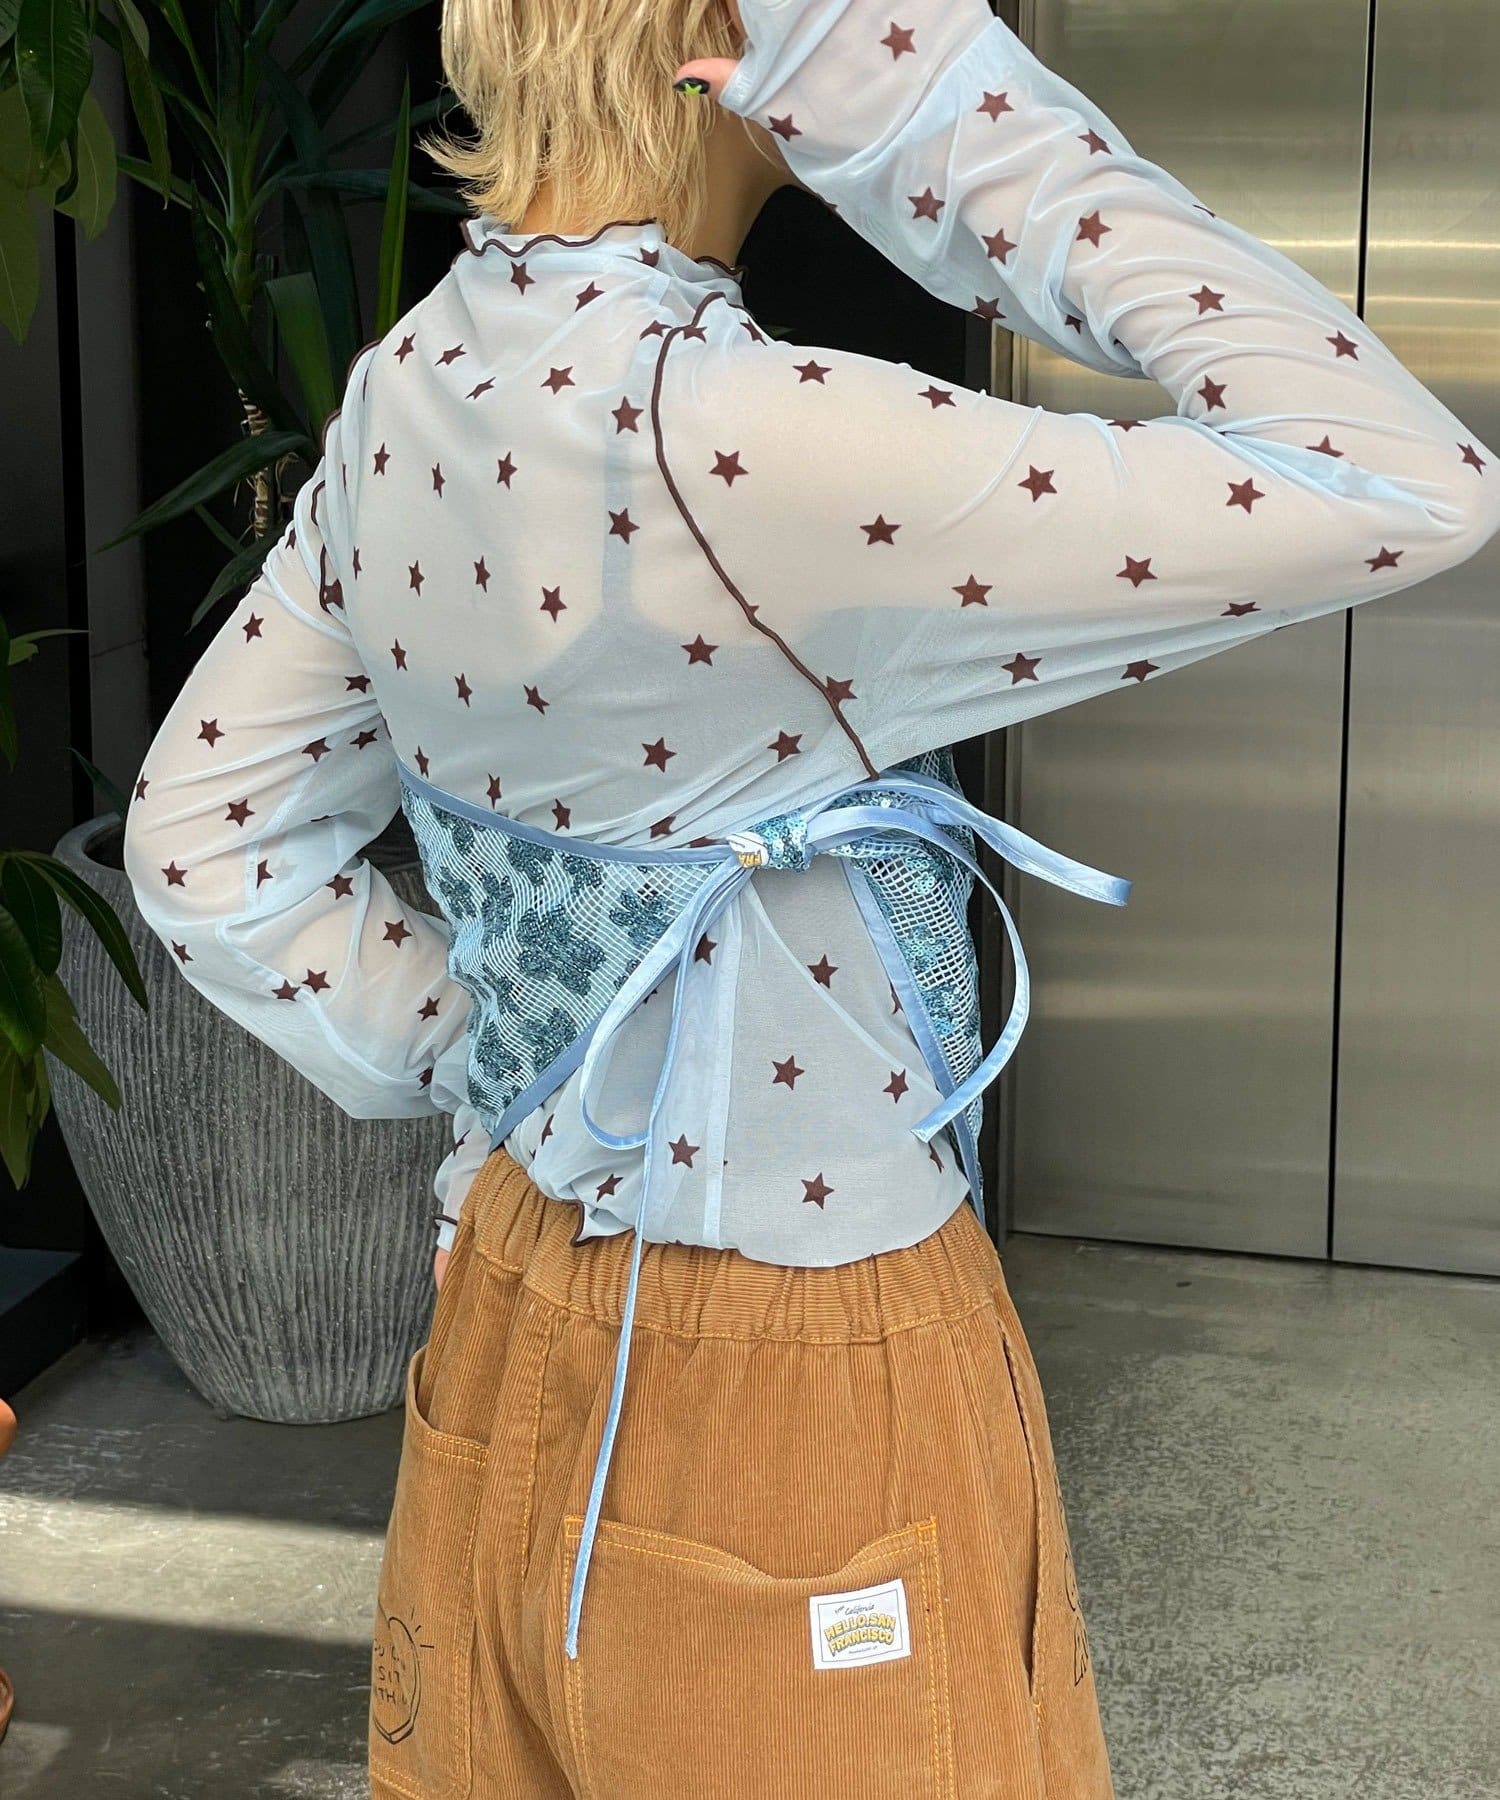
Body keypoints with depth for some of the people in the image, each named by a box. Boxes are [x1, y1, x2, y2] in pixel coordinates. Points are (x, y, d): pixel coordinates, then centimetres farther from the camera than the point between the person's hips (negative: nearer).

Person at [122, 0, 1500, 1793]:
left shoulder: (407, 396, -3)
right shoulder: (720, 439, -29)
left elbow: (204, 838, 9)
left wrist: (475, 1063, 8)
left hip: (507, 1337, 8)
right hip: (785, 1397, -7)